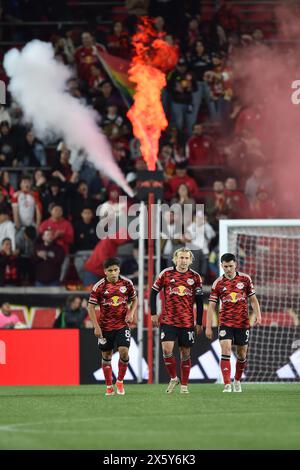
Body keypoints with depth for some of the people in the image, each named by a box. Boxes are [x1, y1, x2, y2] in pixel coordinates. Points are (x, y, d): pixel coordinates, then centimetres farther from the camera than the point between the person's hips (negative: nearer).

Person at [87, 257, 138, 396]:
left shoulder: (127, 283, -3)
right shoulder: (99, 286, -9)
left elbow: (134, 299, 13)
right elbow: (91, 306, -5)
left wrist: (131, 313, -5)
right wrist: (96, 326, -10)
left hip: (122, 324, 0)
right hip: (105, 326, 0)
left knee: (124, 351, -15)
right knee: (106, 356, 6)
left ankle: (120, 381, 6)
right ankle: (109, 387, 19)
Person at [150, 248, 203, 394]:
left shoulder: (195, 277, 2)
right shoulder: (166, 274, 0)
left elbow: (199, 301, 6)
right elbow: (153, 292, 7)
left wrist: (199, 323, 4)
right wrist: (153, 314, 2)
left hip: (187, 321, 1)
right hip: (168, 320, -1)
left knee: (185, 353, 5)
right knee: (166, 349, -14)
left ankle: (184, 385, 16)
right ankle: (173, 378, 7)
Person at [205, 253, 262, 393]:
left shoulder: (245, 279, 2)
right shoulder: (218, 283, -1)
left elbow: (253, 299, 8)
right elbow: (212, 306, 1)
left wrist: (258, 315, -7)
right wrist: (208, 327, -3)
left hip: (243, 322, 2)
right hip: (225, 322, -1)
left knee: (242, 354, 9)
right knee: (226, 351, -16)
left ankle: (237, 381, 31)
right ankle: (227, 384, -19)